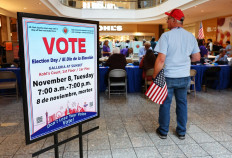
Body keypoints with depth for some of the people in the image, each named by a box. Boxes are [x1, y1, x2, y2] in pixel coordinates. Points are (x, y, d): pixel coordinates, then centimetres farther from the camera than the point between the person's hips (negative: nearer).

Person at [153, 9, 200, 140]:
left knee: (165, 104, 10)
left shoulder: (166, 36, -13)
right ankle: (182, 132, 27)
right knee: (182, 103, 15)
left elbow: (161, 59, -18)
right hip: (184, 76, 4)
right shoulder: (191, 36, 3)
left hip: (168, 77, -4)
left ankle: (163, 131, 24)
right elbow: (197, 57, 8)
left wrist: (155, 75, -9)